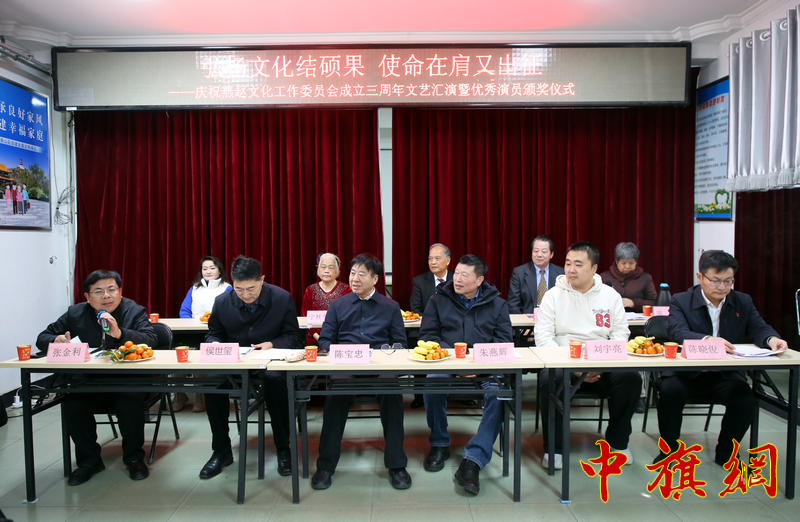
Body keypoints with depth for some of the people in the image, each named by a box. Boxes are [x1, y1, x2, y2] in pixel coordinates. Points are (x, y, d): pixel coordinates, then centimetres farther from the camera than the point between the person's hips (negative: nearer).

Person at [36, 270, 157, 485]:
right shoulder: (75, 314, 10)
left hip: (127, 381, -3)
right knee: (71, 404, -24)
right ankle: (89, 460, 2)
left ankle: (134, 458, -4)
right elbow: (43, 338, 17)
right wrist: (56, 341, -9)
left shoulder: (135, 312, 0)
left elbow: (151, 340, -15)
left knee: (130, 403, -32)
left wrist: (119, 333, -32)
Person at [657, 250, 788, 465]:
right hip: (687, 372, -3)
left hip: (725, 374, 3)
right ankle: (669, 449, -4)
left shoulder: (743, 302, 9)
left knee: (745, 399, -24)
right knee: (670, 391, -30)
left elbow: (759, 328, -2)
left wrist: (771, 339, -27)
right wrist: (707, 340, -40)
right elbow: (676, 332, -21)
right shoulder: (681, 301, -4)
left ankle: (725, 453, 5)